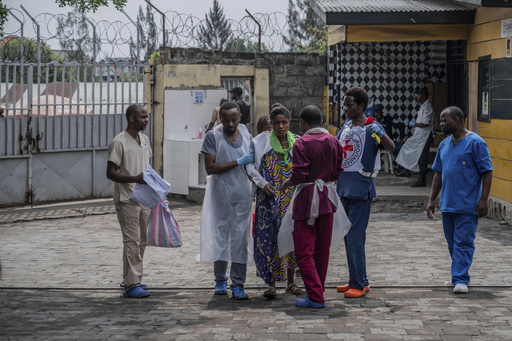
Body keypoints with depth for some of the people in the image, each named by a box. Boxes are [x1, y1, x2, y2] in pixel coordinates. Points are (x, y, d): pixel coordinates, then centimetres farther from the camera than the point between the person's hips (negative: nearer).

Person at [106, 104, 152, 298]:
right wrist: (135, 179, -27)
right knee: (132, 241, -10)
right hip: (127, 200, -8)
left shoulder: (144, 139, 11)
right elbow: (110, 173, -17)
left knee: (141, 240, 12)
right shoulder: (119, 142, -14)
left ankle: (131, 279, 23)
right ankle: (131, 285, -7)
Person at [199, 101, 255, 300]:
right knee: (220, 237, 6)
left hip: (242, 194, 3)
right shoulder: (213, 137, -5)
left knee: (240, 239, 0)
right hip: (220, 195, -2)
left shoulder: (246, 136, 8)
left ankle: (238, 284, 2)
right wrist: (238, 162, -16)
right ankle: (220, 280, 19)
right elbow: (210, 168, -13)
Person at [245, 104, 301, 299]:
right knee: (270, 238, -6)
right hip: (269, 199, -2)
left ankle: (290, 282, 18)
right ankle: (271, 284, -2)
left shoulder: (297, 143, 7)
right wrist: (262, 183, -12)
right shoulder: (261, 142, 1)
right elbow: (250, 167, 2)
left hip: (292, 198, 2)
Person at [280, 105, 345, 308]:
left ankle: (316, 297, -6)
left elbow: (299, 175, -18)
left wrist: (287, 183, 1)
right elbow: (338, 172, 8)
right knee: (322, 250, 15)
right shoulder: (334, 142, 5)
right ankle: (317, 290, 24)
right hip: (328, 198, 6)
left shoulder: (302, 143, -14)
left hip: (307, 198, -6)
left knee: (304, 251, -1)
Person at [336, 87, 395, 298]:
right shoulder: (346, 126, 12)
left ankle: (358, 285, -4)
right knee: (349, 237, 12)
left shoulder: (371, 128, -10)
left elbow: (391, 148, -24)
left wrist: (380, 134, -40)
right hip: (344, 187, 8)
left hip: (361, 189, -8)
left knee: (355, 237, -9)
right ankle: (359, 280, 22)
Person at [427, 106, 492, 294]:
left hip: (467, 206, -7)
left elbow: (487, 172, -10)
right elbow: (438, 173, 20)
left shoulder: (475, 143, -8)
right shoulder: (444, 145, 13)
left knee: (463, 243, -9)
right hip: (447, 205, 7)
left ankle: (460, 279, -9)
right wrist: (432, 199, 16)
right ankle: (458, 276, 21)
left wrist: (483, 200, -15)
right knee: (452, 243, 12)